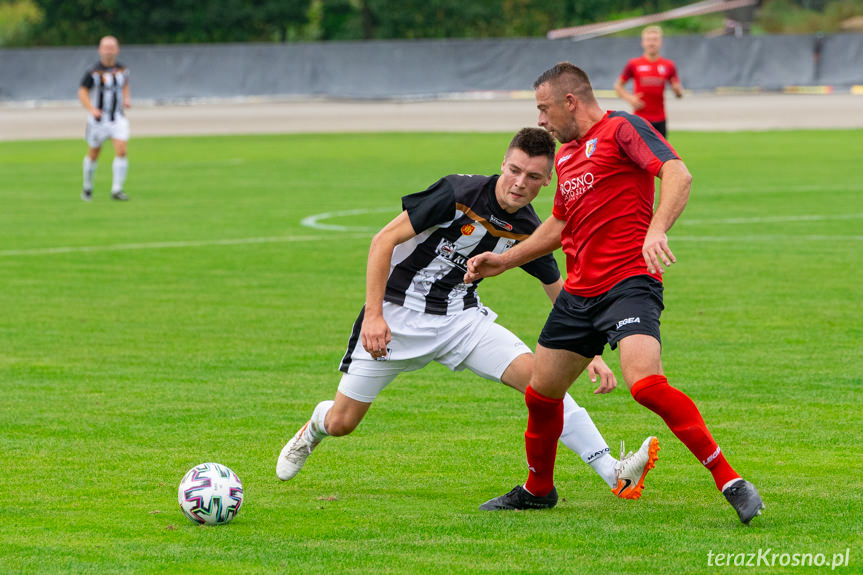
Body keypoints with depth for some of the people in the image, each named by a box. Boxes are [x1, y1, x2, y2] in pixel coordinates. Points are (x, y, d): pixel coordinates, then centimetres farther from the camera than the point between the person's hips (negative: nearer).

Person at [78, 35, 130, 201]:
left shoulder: (122, 69, 3)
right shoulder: (94, 71, -12)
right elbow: (82, 92, -9)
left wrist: (126, 99, 4)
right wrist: (91, 109, -23)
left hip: (118, 118, 3)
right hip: (98, 119, -3)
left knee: (121, 151, -14)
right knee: (93, 155, 8)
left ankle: (117, 189, -9)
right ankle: (87, 188, 29)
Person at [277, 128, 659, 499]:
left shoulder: (529, 232, -6)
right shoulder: (457, 193, -22)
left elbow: (562, 297, 8)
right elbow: (384, 240, -18)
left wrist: (590, 354, -4)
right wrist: (373, 314, -23)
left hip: (463, 318, 3)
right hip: (398, 314, -3)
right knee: (342, 422, 1)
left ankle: (614, 474, -22)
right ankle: (314, 428, 41)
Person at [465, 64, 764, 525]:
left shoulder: (621, 128, -6)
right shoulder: (565, 154, 21)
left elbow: (678, 174, -20)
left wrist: (656, 229, -36)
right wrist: (504, 260, 32)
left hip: (629, 283, -9)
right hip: (579, 292, 9)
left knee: (646, 384, -27)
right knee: (541, 392, 13)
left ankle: (730, 482, -22)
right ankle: (538, 490, 36)